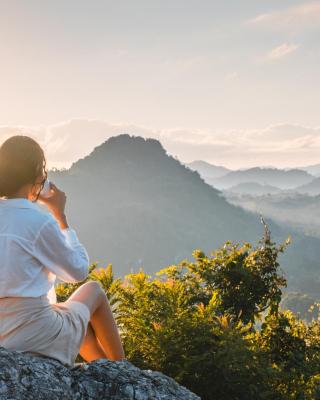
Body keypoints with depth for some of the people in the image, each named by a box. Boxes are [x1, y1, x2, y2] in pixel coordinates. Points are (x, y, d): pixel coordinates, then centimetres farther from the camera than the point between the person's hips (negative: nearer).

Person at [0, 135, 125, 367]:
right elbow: (79, 271, -4)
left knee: (76, 313, 33)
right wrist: (60, 215, 0)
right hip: (36, 338, -6)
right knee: (94, 291, 22)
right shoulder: (39, 221, -18)